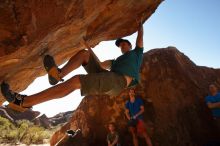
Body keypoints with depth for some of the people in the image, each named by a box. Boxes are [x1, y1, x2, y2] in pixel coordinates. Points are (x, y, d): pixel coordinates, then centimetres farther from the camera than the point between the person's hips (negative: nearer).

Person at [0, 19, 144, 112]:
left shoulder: (136, 52, 28)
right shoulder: (117, 60, 40)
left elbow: (140, 37, 24)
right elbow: (100, 64, 39)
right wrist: (88, 46, 44)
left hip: (118, 81, -7)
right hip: (107, 78, 7)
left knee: (76, 81, -25)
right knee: (83, 53, 6)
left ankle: (23, 102, -24)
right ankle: (59, 73, -21)